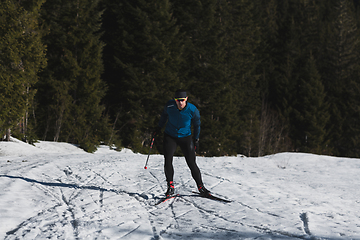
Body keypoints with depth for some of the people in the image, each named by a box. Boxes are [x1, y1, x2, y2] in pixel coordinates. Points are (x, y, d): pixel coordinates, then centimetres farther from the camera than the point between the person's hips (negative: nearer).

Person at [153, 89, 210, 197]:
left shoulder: (192, 110, -18)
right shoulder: (170, 105, -15)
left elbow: (197, 124, 0)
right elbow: (164, 115, 9)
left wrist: (196, 139, 4)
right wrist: (159, 127, 16)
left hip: (185, 137, -1)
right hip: (170, 136, 1)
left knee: (192, 163, -5)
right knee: (168, 160, -15)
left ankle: (201, 187, 8)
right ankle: (170, 186, -5)